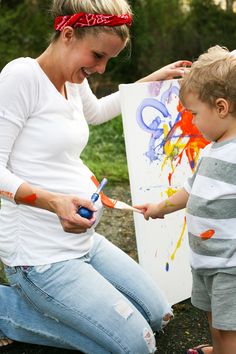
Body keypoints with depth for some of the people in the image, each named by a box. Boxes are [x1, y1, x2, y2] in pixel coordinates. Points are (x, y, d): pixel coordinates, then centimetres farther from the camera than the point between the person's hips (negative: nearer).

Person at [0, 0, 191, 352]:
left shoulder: (75, 80, 8)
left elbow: (94, 112, 32)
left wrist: (153, 79, 29)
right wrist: (53, 201, -32)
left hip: (84, 240, 9)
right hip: (40, 254, -9)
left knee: (158, 316, 14)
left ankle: (35, 296, 17)